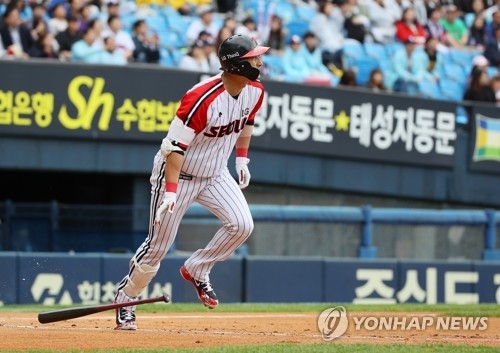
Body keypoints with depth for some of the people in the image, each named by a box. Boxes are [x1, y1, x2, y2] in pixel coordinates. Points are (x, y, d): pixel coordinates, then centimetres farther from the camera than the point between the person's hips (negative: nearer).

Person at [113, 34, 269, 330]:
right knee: (159, 245, -3)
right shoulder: (202, 99, -30)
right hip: (179, 173, -6)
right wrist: (171, 192, -32)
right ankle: (125, 300, 17)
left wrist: (242, 158, 13)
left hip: (215, 173, 6)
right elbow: (175, 146, -28)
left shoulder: (255, 91, -7)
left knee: (242, 225, -14)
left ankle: (197, 270, 8)